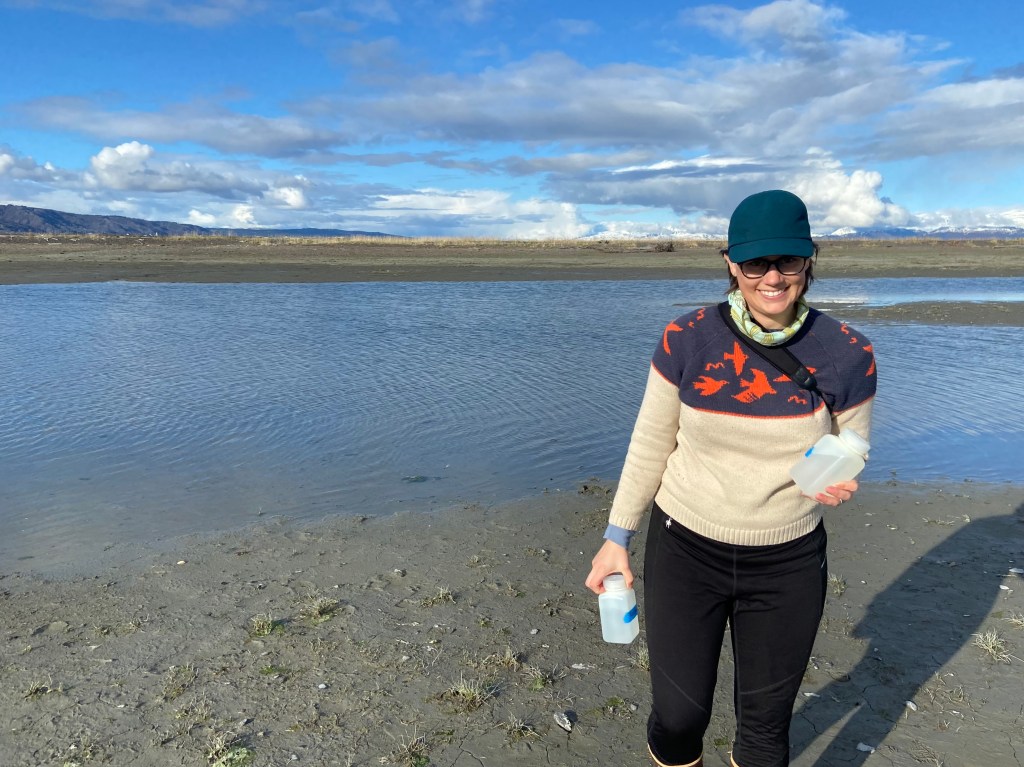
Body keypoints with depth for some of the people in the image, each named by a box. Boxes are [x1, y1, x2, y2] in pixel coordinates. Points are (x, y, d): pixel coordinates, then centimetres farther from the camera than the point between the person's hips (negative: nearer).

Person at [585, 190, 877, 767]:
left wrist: (839, 484, -22)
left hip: (788, 564, 1)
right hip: (684, 549, 0)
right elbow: (650, 445, -3)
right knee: (679, 715, 9)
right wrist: (618, 538, -1)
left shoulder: (848, 356, -10)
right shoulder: (686, 340, -12)